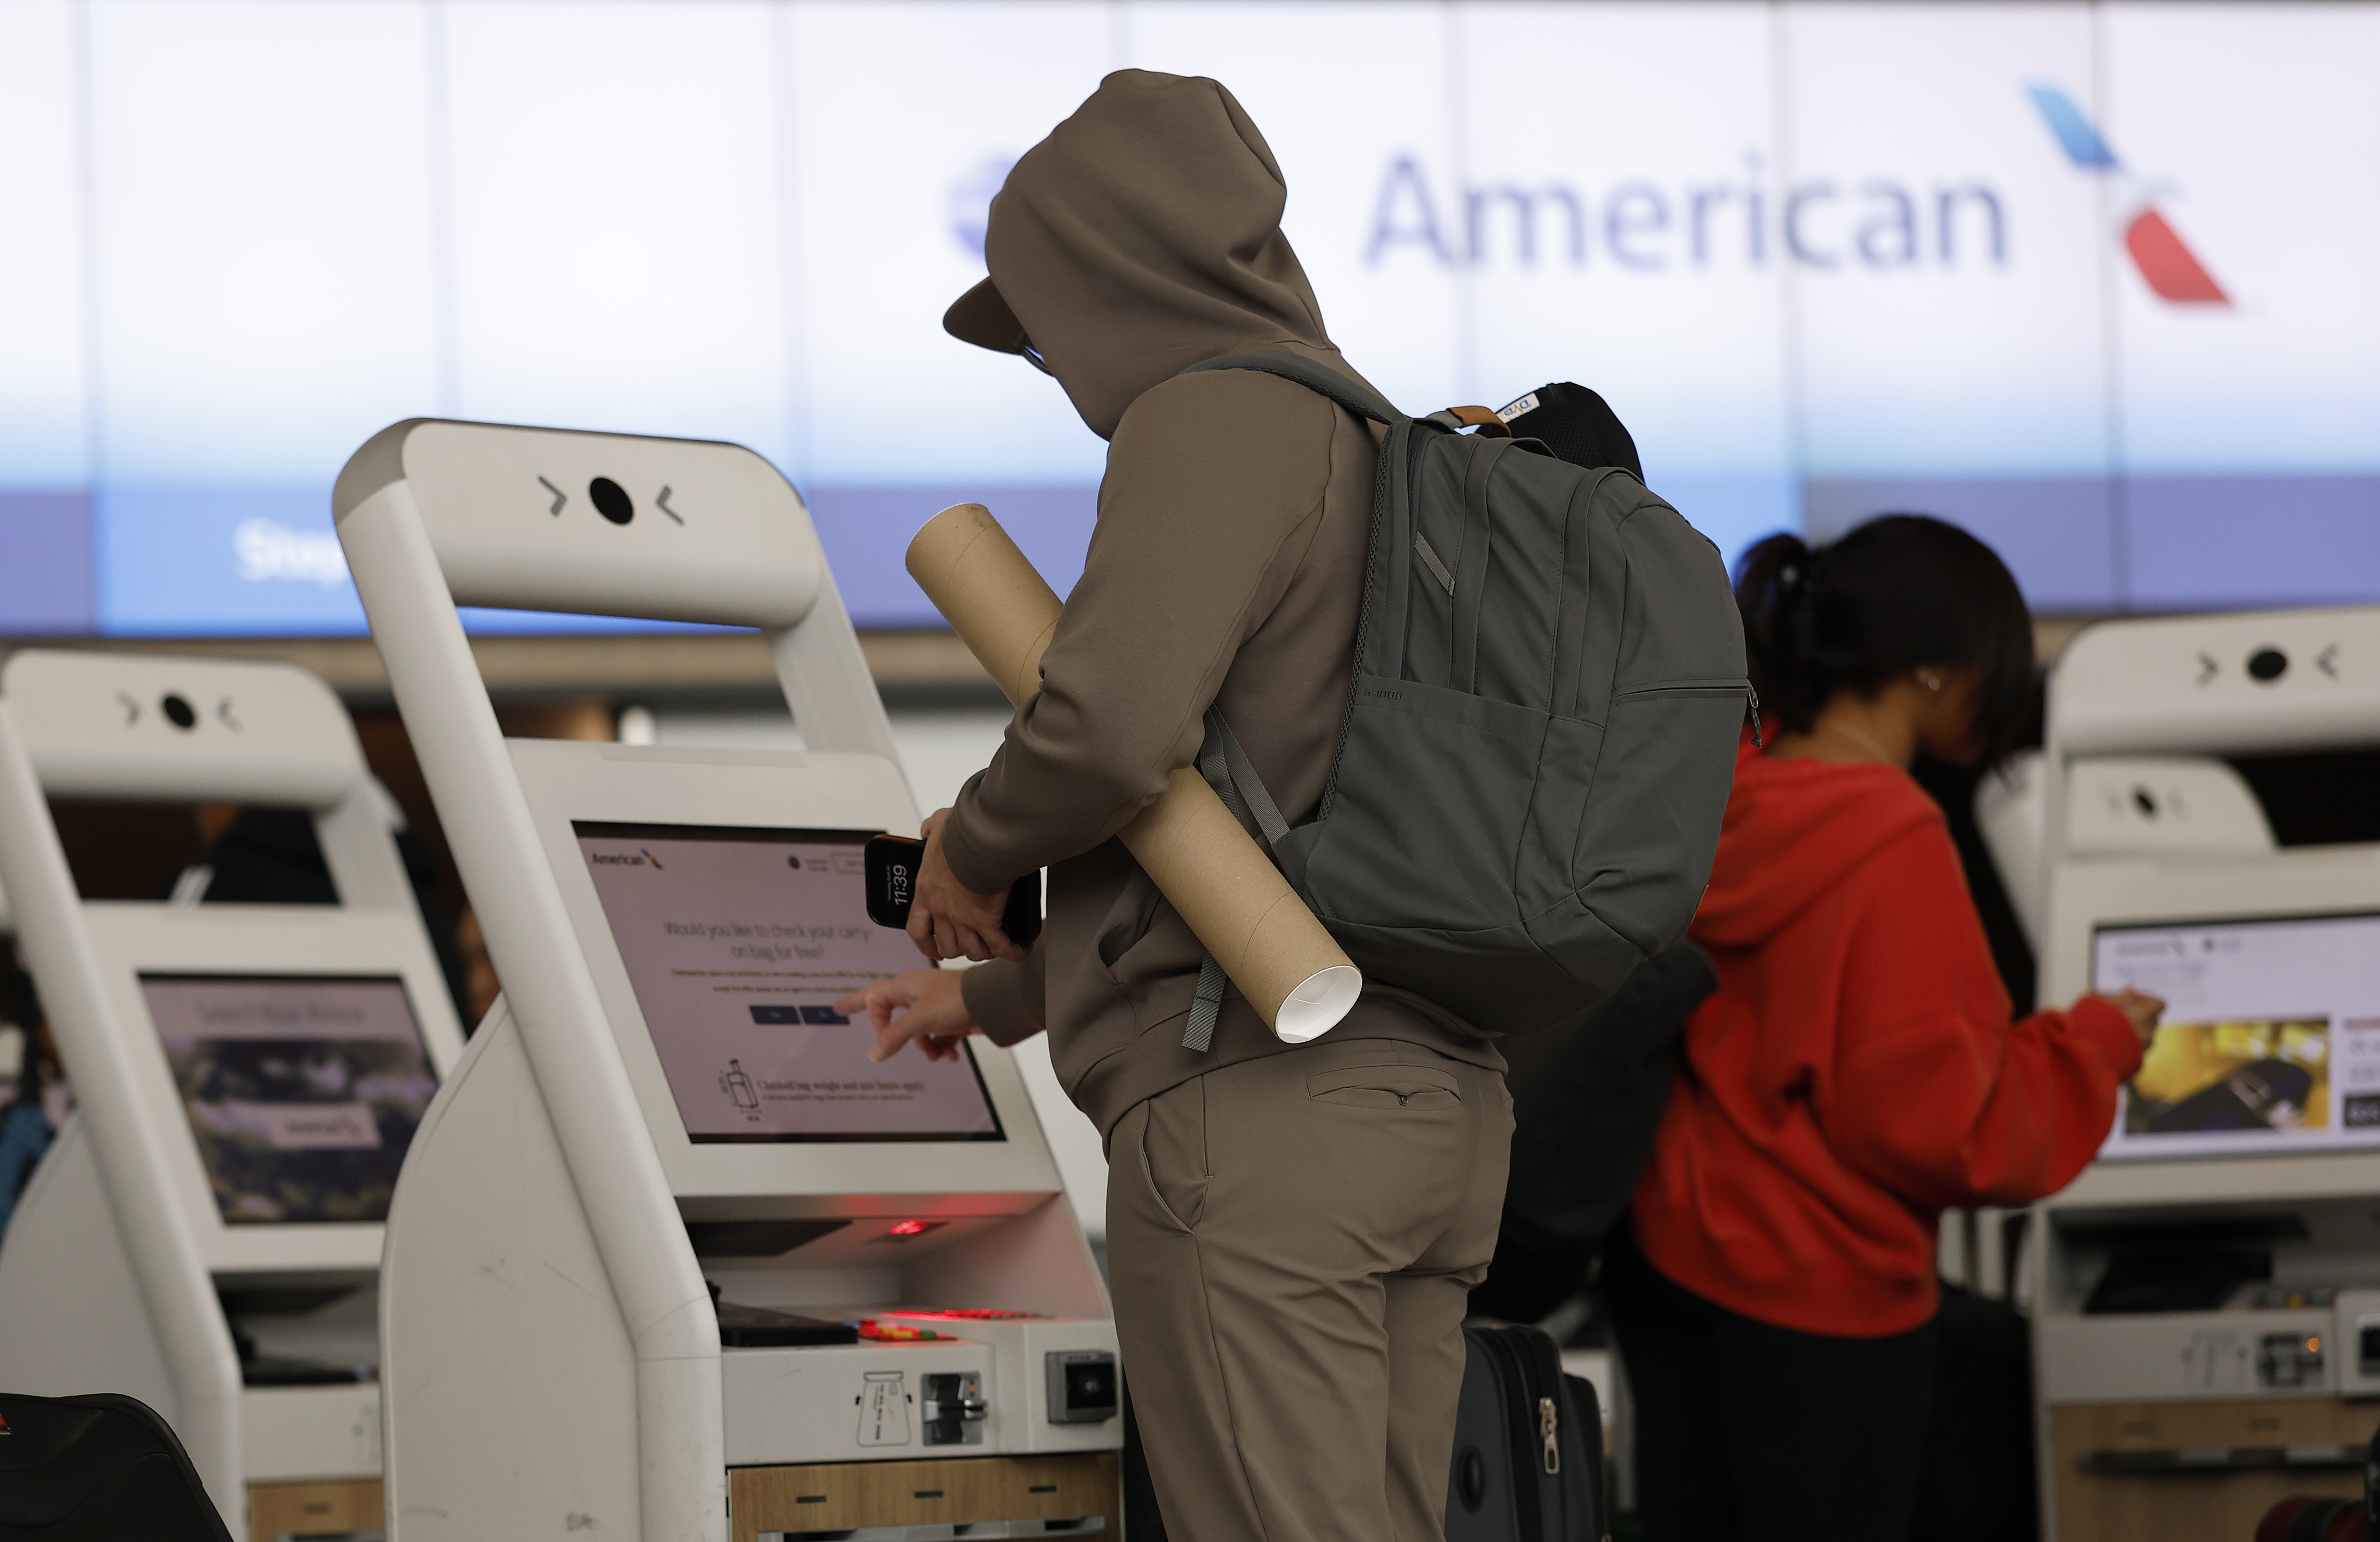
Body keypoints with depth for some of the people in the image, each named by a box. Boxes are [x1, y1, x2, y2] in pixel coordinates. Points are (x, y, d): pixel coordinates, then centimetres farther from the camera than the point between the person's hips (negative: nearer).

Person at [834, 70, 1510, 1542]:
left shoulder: (1217, 422, -5)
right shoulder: (1388, 457, 25)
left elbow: (1115, 721, -23)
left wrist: (972, 849, -1)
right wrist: (997, 995, 38)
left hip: (1261, 1104, -9)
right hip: (1430, 1097, 9)